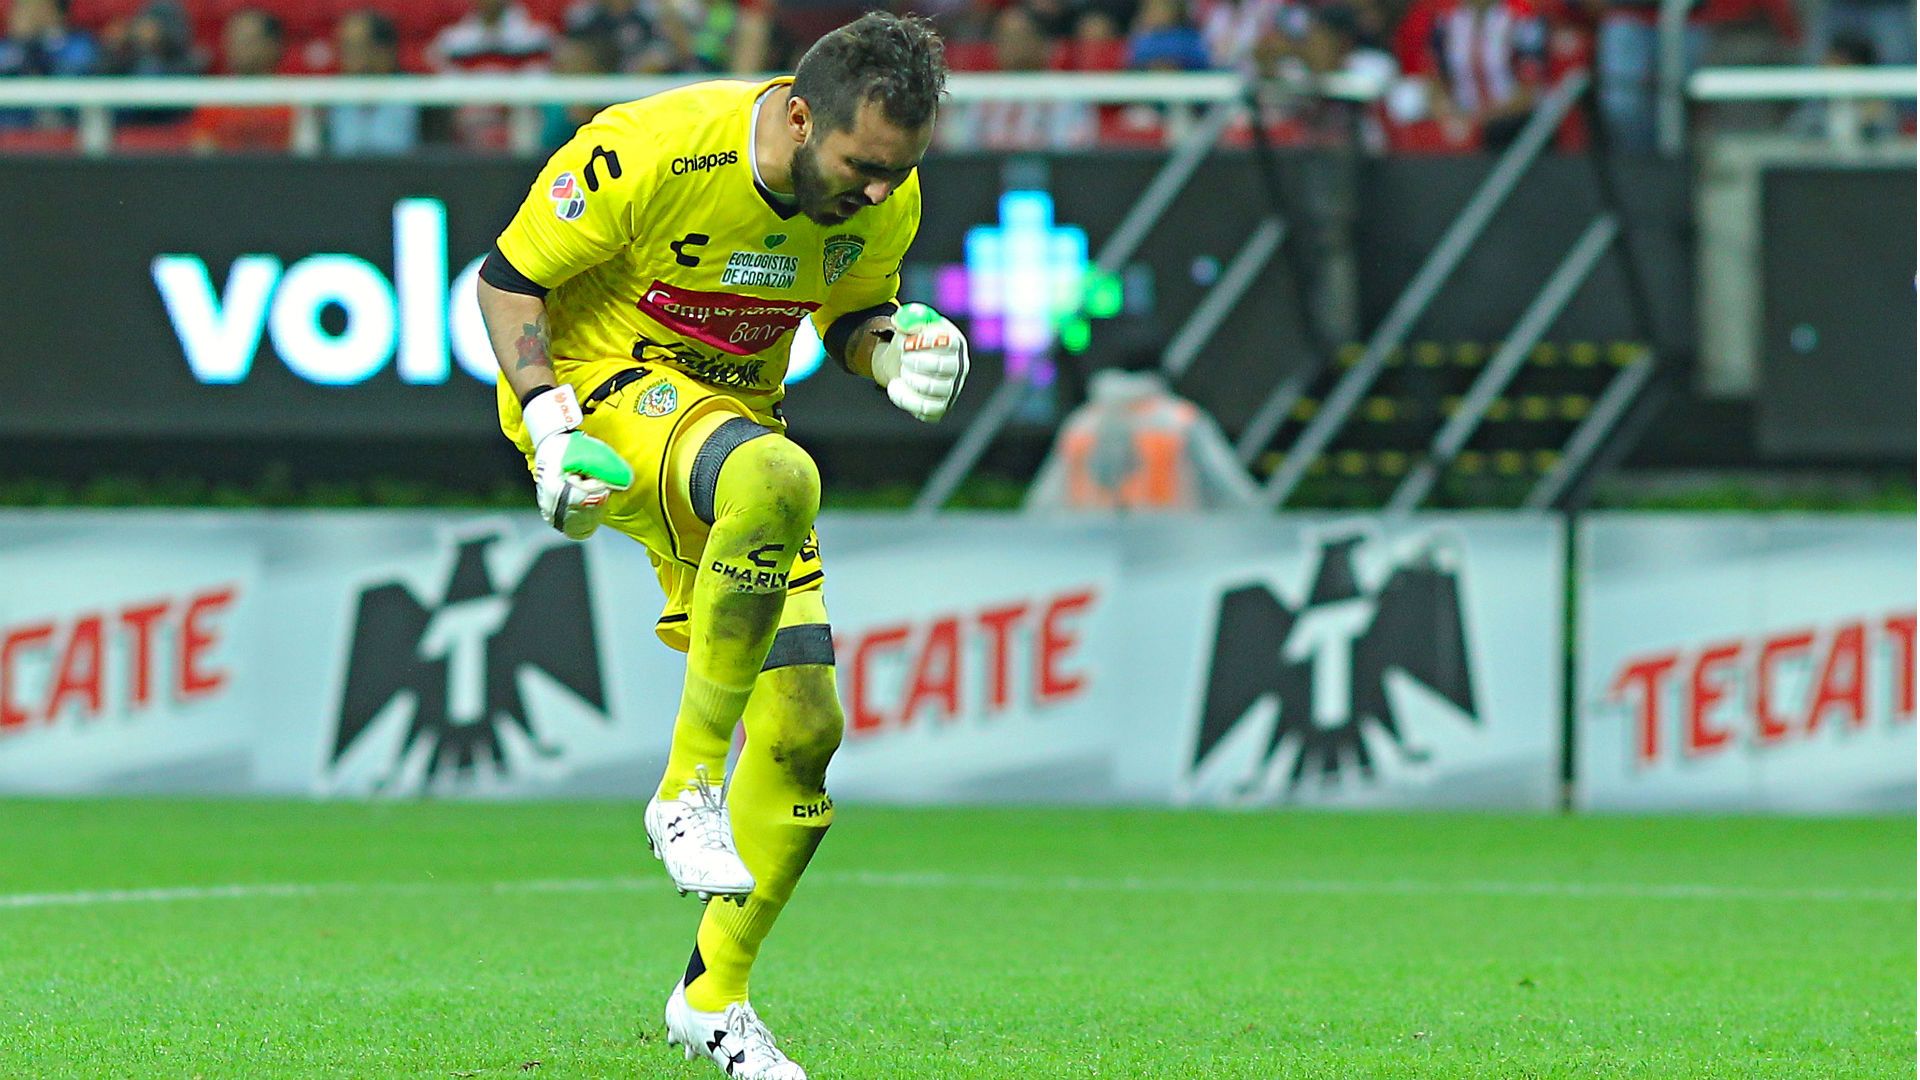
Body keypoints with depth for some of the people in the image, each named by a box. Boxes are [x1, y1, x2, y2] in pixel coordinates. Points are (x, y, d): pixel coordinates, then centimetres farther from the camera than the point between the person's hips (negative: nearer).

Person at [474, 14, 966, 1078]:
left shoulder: (883, 202, -5)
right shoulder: (647, 152, -23)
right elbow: (507, 276, -13)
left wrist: (893, 349, -9)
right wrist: (549, 423, -23)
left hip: (734, 417, 6)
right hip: (600, 387, -6)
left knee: (804, 728, -2)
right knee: (778, 477, -39)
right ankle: (686, 790, -29)